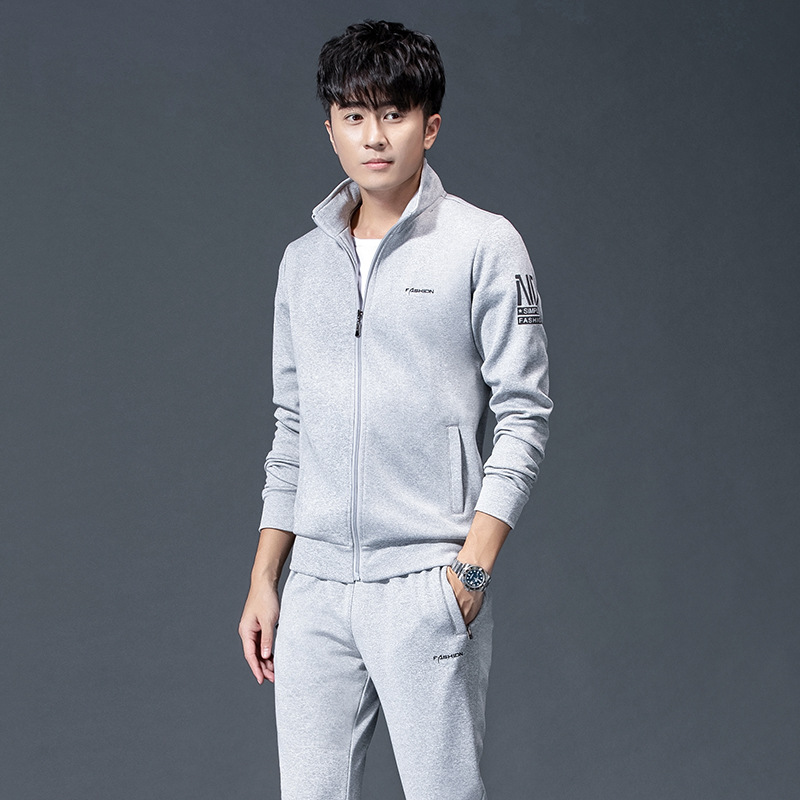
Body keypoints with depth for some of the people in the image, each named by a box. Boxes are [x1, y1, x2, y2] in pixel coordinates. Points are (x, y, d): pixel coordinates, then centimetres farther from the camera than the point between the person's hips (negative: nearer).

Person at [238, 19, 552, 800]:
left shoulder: (483, 245, -1)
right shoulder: (303, 260, 14)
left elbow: (524, 415, -4)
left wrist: (471, 568, -12)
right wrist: (263, 580, 14)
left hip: (426, 587, -5)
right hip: (314, 590, 5)